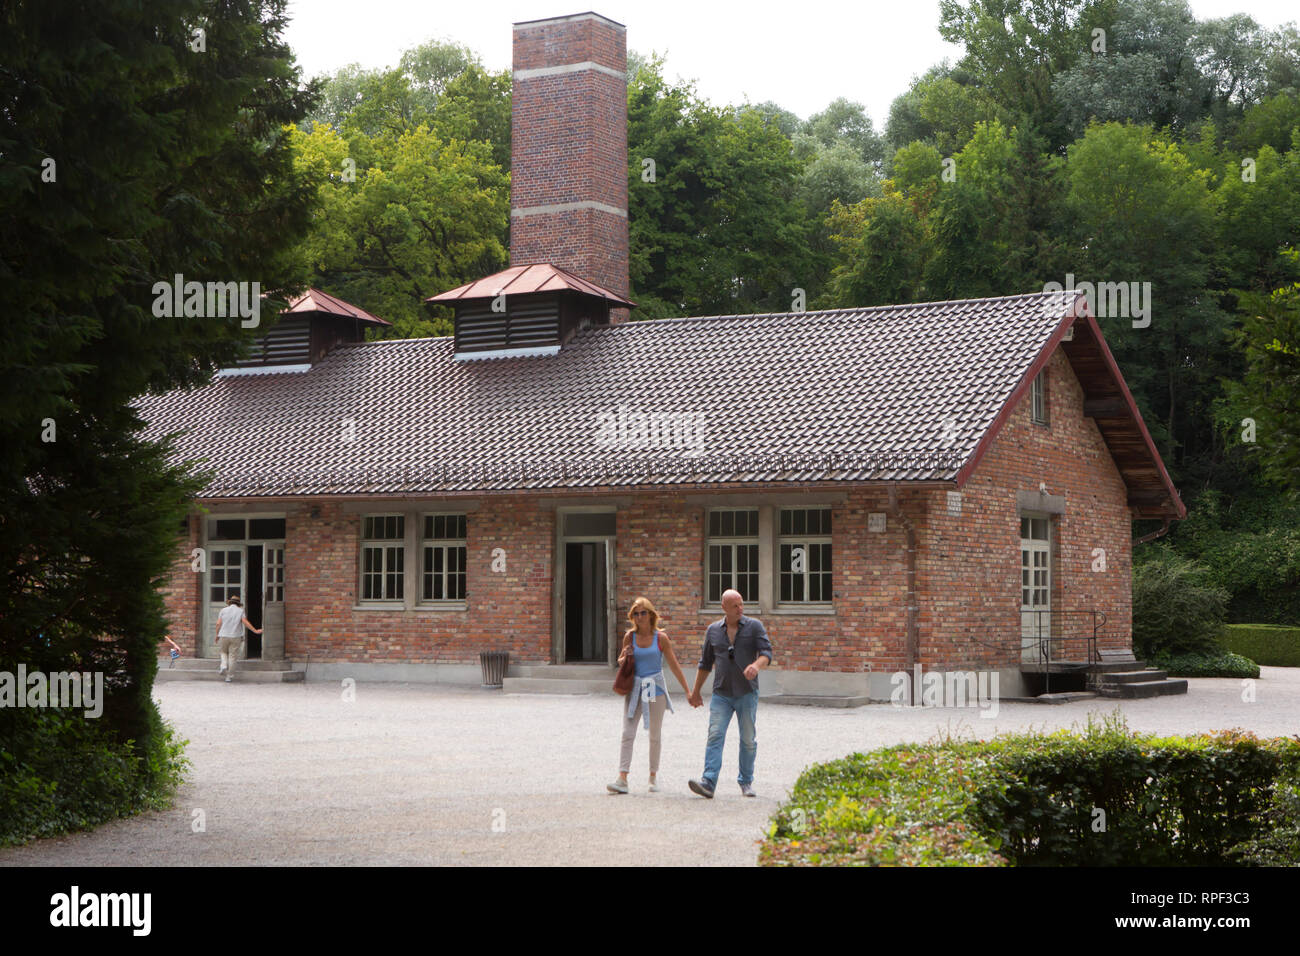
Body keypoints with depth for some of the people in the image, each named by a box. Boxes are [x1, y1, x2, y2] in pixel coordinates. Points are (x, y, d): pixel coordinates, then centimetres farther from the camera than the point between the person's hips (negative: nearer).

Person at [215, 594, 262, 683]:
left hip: (224, 636, 1)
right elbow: (245, 622, -9)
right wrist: (255, 631, -3)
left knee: (224, 652, 24)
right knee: (232, 656, 5)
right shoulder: (240, 611, 1)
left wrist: (217, 635, 11)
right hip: (236, 637, -1)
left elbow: (218, 623, 0)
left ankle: (224, 666, -1)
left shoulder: (224, 610, 3)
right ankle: (228, 676, 4)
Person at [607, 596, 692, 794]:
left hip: (655, 688, -1)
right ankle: (622, 779, -12)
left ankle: (653, 778, 17)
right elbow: (620, 662, 16)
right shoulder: (630, 637, 3)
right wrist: (625, 657, -9)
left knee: (655, 735, 5)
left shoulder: (661, 638, -2)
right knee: (627, 734, -8)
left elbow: (674, 665, 3)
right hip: (634, 688, 1)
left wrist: (688, 691, 2)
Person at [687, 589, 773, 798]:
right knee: (715, 735, -12)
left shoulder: (754, 626, 1)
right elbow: (705, 663, 16)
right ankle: (708, 782, -20)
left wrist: (756, 665, -32)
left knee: (748, 739, 5)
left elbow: (766, 652, -9)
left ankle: (746, 781, 19)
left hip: (747, 692, -1)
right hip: (721, 694, 1)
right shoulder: (713, 630, 8)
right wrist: (696, 692, 19)